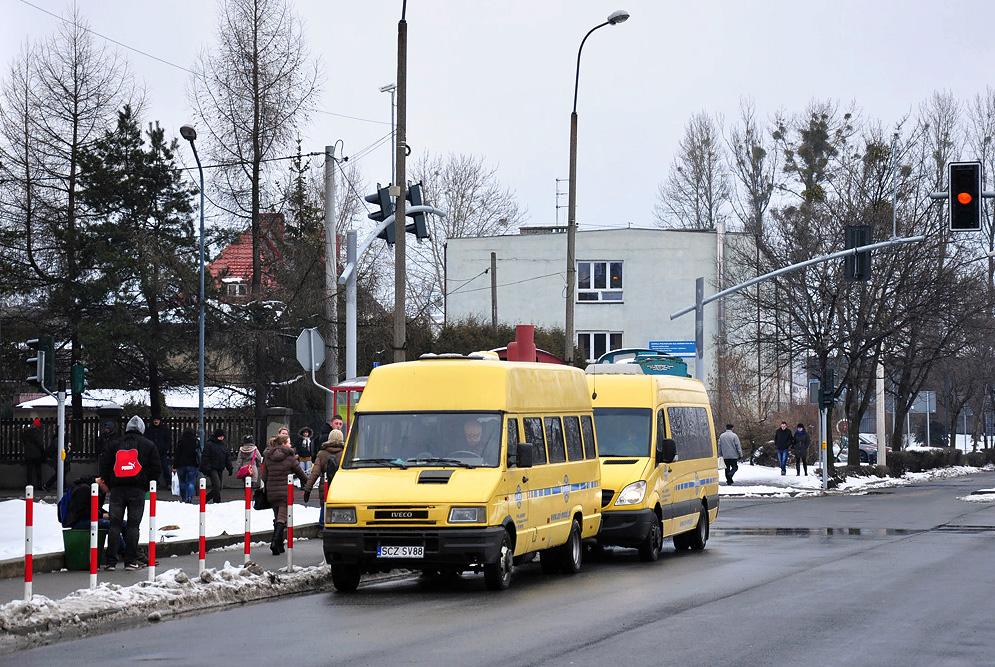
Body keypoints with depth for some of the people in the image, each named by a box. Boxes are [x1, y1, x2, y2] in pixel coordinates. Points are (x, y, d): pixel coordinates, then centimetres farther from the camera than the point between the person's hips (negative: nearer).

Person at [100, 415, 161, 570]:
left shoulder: (115, 444, 12)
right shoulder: (148, 445, 7)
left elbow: (105, 468, 12)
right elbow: (156, 469, 6)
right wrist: (147, 485, 14)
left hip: (117, 489, 1)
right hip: (137, 490, -1)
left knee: (115, 524, 3)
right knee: (133, 525, 2)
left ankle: (111, 561, -1)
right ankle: (131, 561, -1)